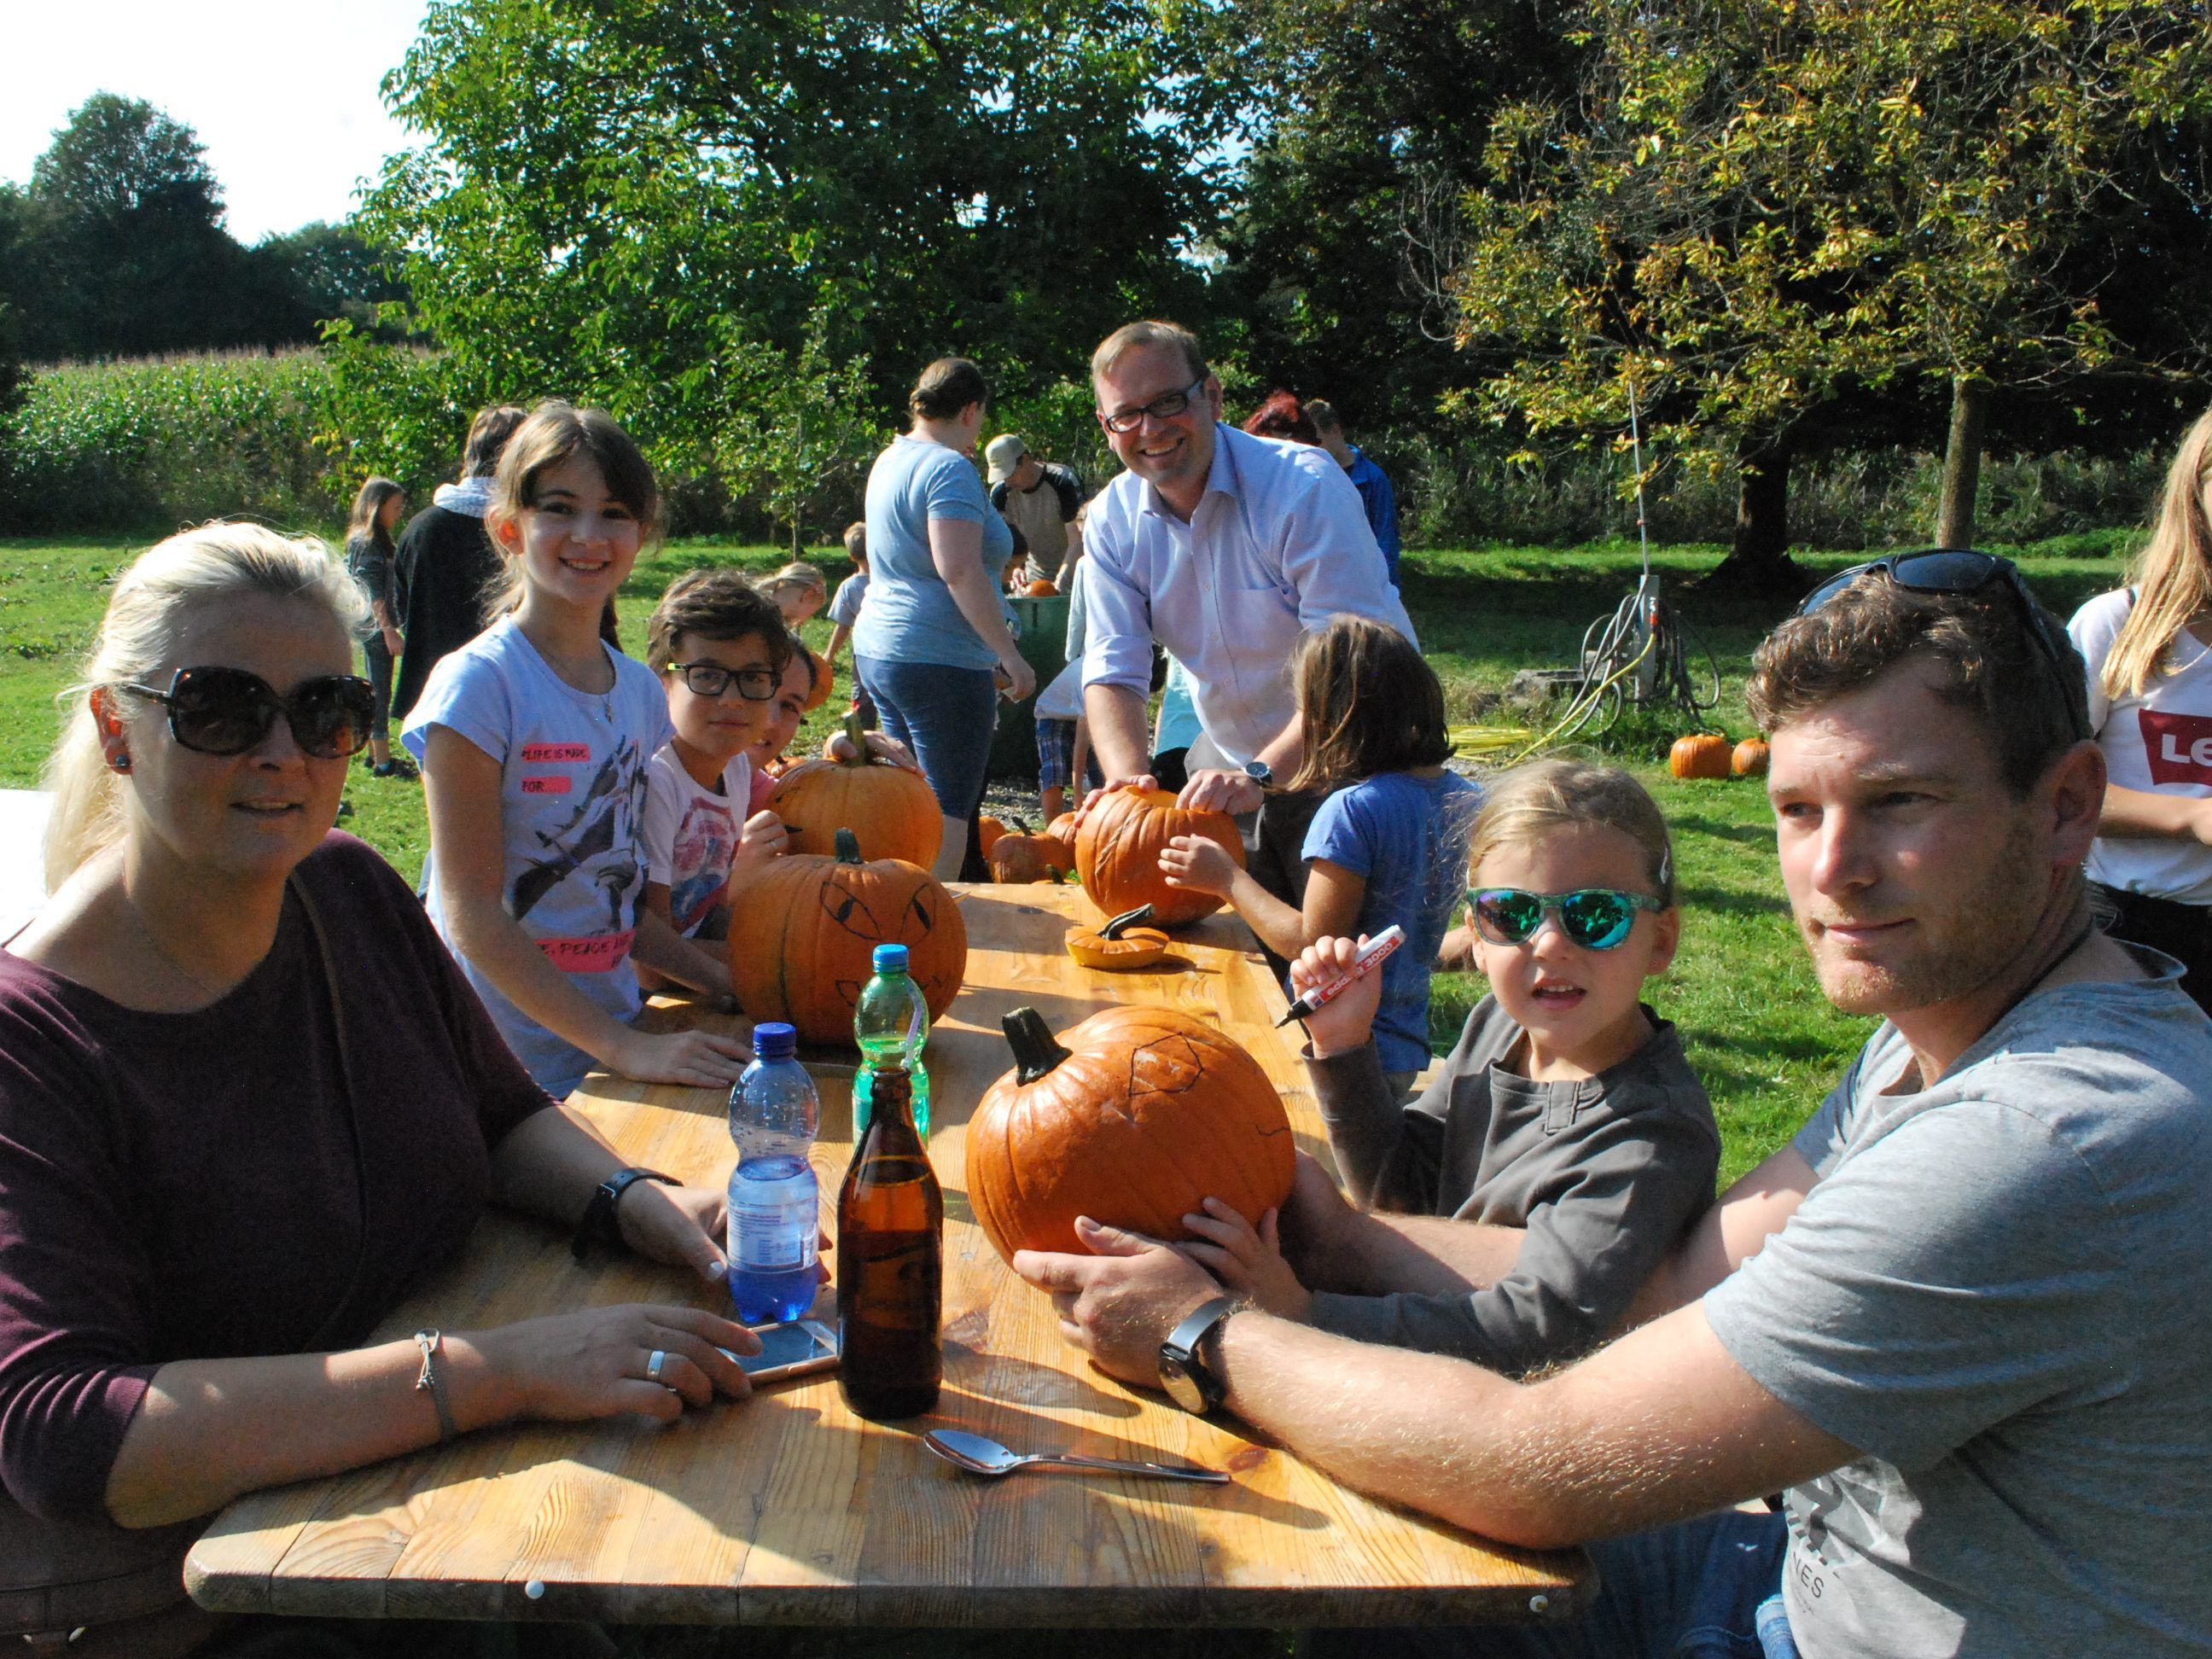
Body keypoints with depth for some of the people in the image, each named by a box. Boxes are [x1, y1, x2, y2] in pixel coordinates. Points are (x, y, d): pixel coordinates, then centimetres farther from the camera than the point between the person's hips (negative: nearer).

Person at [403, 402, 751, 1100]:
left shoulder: (639, 689, 6)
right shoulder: (479, 685, -14)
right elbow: (472, 914, -17)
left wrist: (719, 982, -3)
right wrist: (623, 1046, -23)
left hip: (616, 1038, 6)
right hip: (508, 1063, -6)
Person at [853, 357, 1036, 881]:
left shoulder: (890, 460, 15)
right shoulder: (950, 469, -13)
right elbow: (960, 571, -23)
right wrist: (1010, 656, -20)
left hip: (877, 650, 10)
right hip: (939, 661, -10)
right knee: (948, 816, -3)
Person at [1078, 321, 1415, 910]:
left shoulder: (1304, 485, -22)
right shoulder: (1113, 520, -4)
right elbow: (1112, 671, -7)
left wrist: (1262, 773, -38)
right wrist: (1128, 777, -27)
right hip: (1241, 779, 5)